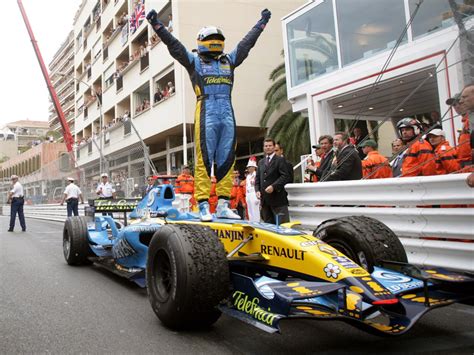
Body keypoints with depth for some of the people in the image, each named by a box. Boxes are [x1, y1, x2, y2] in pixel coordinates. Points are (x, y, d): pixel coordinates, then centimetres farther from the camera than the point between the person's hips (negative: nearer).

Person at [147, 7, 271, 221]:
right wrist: (157, 25, -2)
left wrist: (261, 23, 42)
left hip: (228, 114, 5)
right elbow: (173, 44, 6)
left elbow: (247, 43, 34)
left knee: (227, 161, 2)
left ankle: (223, 206, 6)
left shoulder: (229, 60, 24)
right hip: (206, 113, -5)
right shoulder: (194, 61, 13)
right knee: (204, 160, -9)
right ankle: (204, 207, -10)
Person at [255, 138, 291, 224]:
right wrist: (257, 190, 3)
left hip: (277, 197, -6)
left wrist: (273, 186, -18)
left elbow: (285, 176, -9)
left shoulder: (280, 160, 1)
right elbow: (257, 178, 20)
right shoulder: (261, 162, 20)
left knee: (282, 224, -6)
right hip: (264, 199, 6)